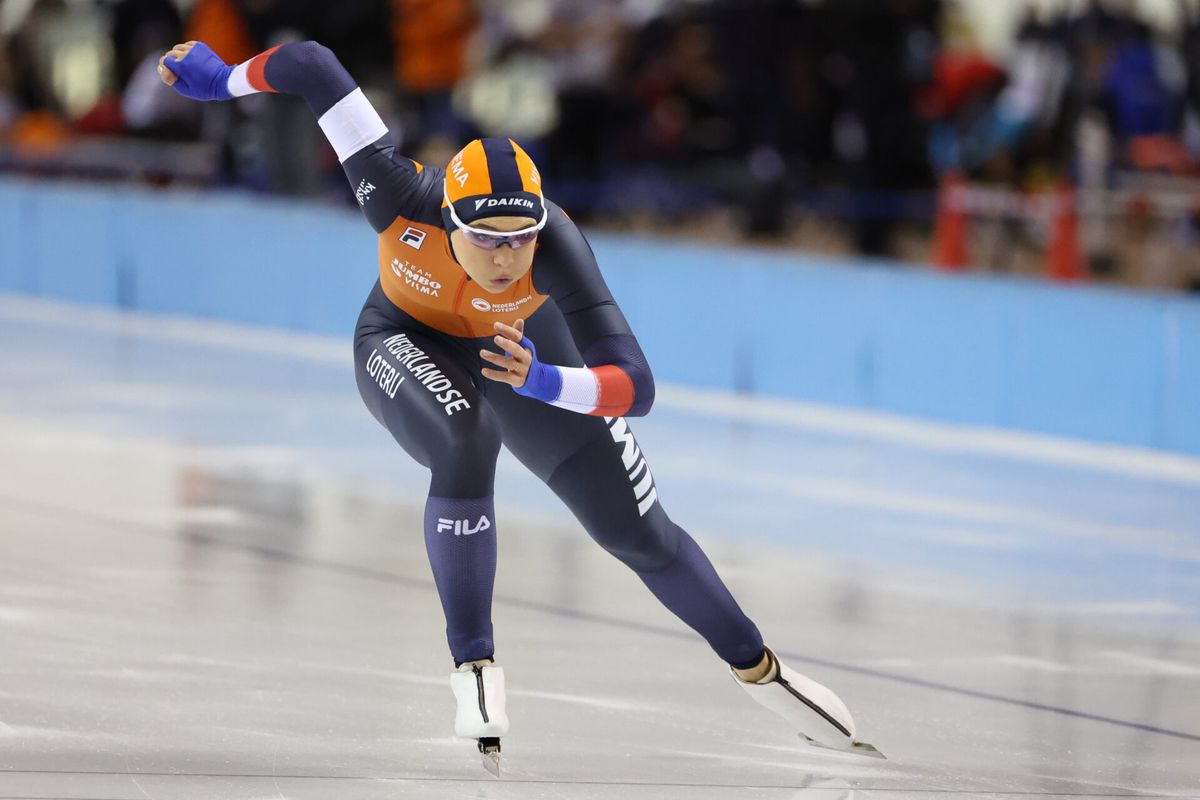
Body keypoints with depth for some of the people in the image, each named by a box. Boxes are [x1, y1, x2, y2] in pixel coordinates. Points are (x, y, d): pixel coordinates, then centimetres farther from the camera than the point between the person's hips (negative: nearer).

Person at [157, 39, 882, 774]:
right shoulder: (404, 201, -40)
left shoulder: (555, 245, -40)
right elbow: (313, 64, -32)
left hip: (521, 348, 1)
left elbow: (636, 386, -42)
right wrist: (224, 80, -15)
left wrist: (543, 382, -60)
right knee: (464, 445, -36)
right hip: (408, 340, -1)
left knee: (642, 535, 3)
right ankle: (475, 669, -22)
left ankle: (758, 669, 29)